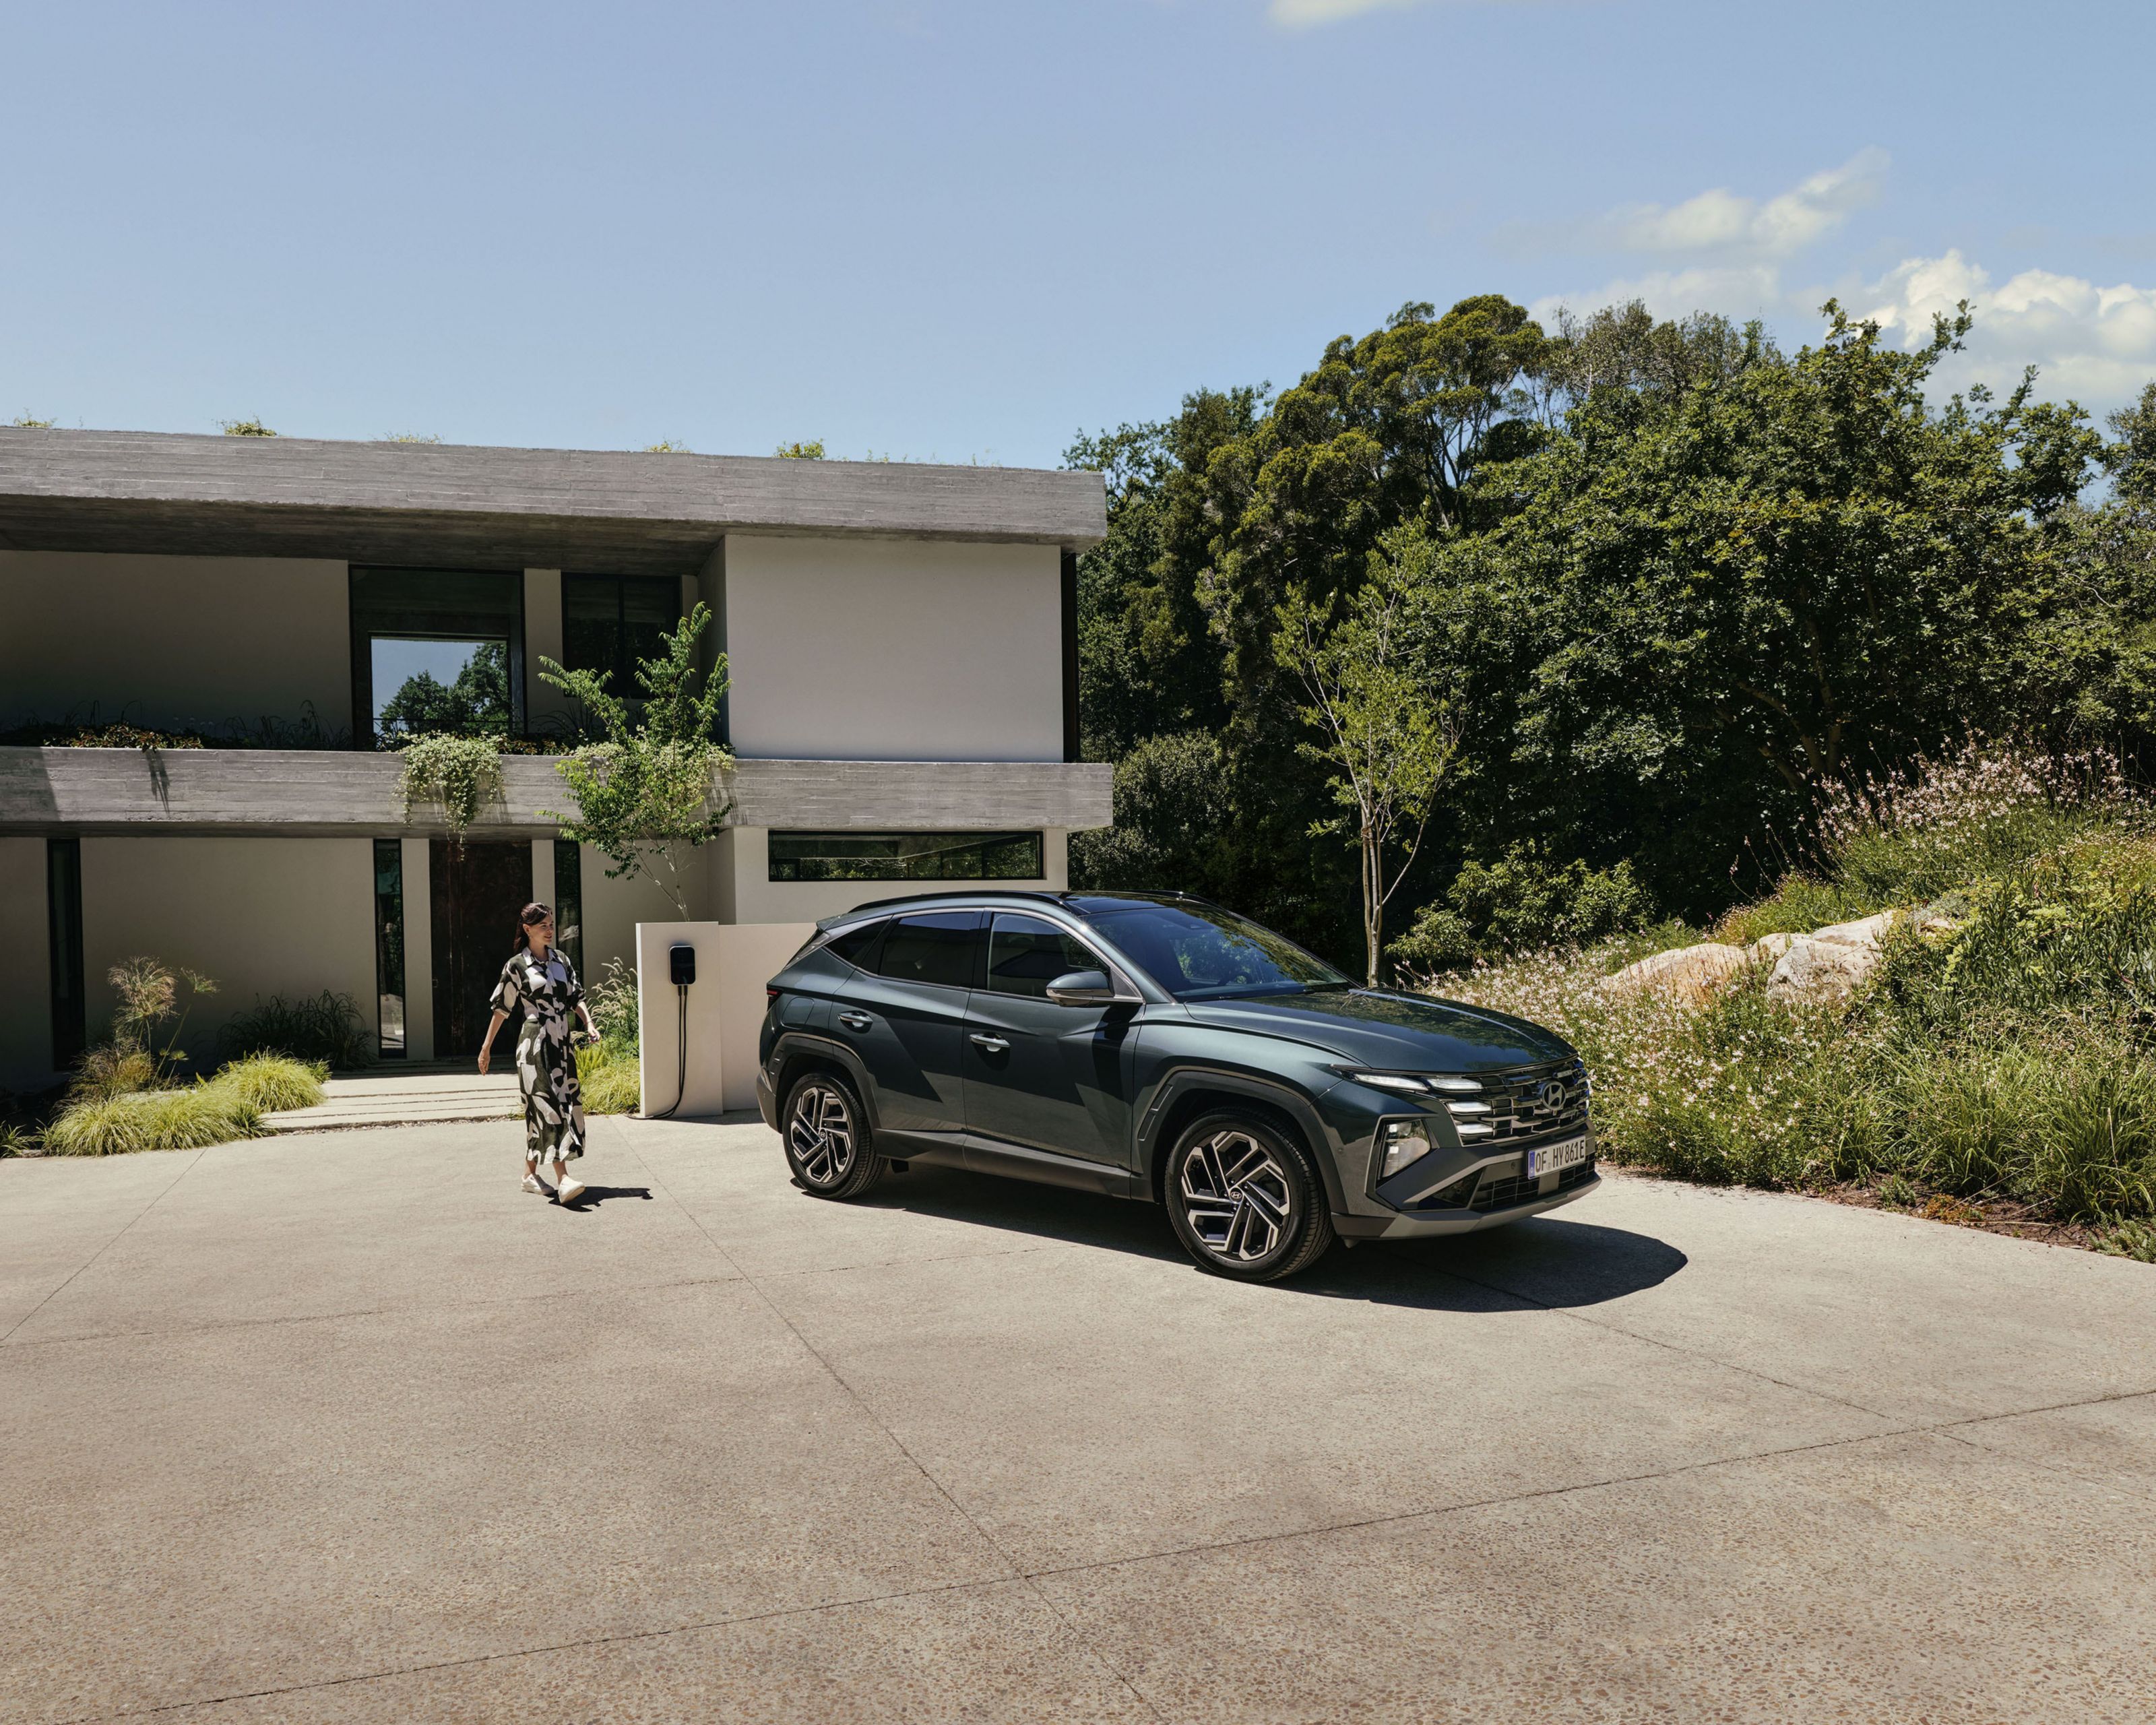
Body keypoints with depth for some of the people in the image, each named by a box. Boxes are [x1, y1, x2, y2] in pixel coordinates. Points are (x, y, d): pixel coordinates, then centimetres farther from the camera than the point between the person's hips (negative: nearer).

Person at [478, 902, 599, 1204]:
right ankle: (562, 1179, -22)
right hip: (535, 1042, -6)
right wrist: (486, 1047, 5)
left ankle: (530, 1173, 18)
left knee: (568, 1104, 6)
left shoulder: (562, 960, 13)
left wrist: (589, 1023, -5)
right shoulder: (517, 966, -1)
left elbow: (576, 997, 13)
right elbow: (501, 1008, 3)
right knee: (548, 1105, -14)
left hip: (563, 1042, 6)